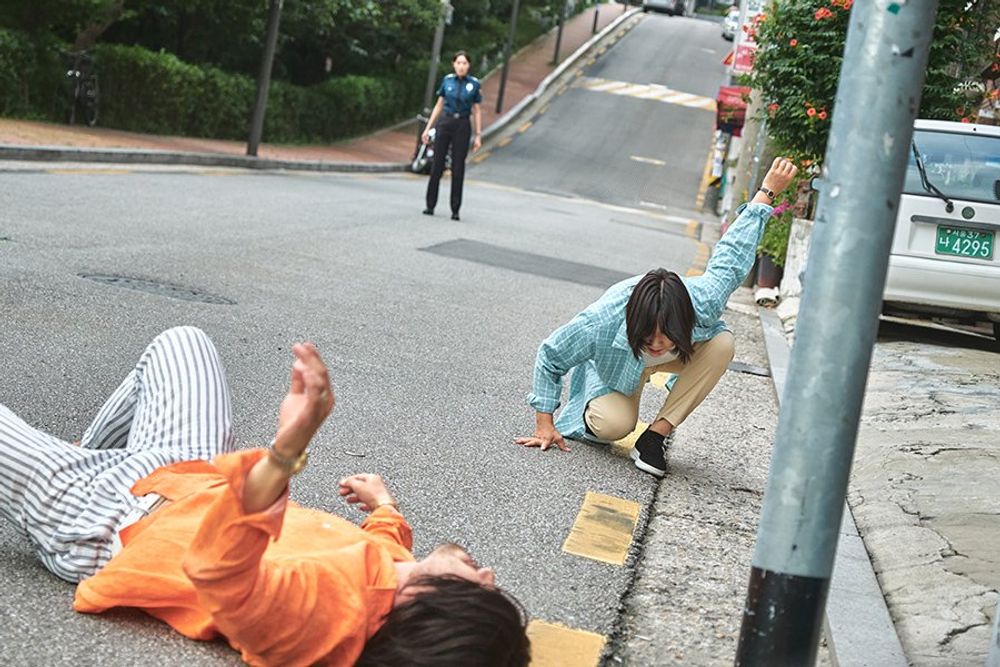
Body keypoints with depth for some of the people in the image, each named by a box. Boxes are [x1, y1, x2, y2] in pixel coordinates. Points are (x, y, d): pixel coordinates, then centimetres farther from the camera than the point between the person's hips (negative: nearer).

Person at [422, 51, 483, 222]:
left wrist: (478, 135, -1)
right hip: (444, 124, 1)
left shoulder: (474, 84, 0)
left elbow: (477, 111, 4)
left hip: (462, 126, -1)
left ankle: (455, 210, 4)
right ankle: (430, 206, 8)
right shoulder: (447, 80, 5)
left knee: (458, 168, -1)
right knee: (437, 165, 0)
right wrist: (428, 128, 6)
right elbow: (439, 105, 10)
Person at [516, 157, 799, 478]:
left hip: (680, 354, 3)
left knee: (722, 343, -30)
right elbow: (550, 355, -26)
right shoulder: (602, 321, -43)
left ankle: (660, 431, -18)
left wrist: (766, 193, -12)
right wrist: (544, 424, -23)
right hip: (619, 365, -3)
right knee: (615, 424, -32)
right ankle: (589, 412, 7)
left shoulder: (702, 302, -40)